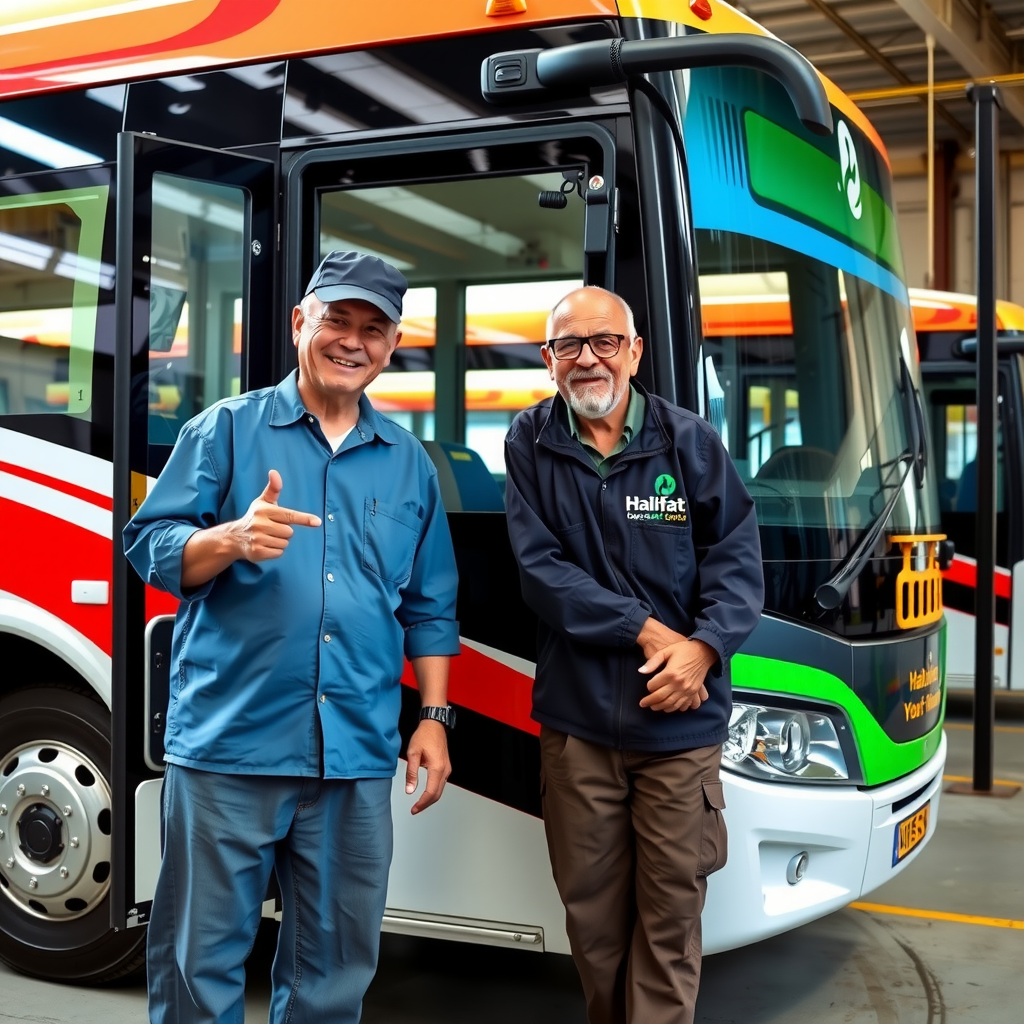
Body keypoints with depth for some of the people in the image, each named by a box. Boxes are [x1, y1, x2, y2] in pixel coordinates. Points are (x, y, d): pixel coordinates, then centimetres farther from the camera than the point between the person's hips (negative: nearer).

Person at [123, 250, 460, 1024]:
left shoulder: (409, 461, 14)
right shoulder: (225, 429, 3)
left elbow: (430, 607, 17)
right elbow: (149, 546, -2)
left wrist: (435, 716, 9)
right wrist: (231, 539, -21)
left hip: (358, 755, 3)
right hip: (229, 743, -3)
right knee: (202, 959, 4)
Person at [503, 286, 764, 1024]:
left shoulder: (691, 441, 1)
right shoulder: (530, 444, 1)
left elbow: (737, 557, 2)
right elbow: (541, 570, -5)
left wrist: (703, 646, -15)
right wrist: (646, 632, -13)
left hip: (681, 722, 0)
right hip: (577, 720, 1)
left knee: (670, 911, 4)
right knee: (591, 909, 12)